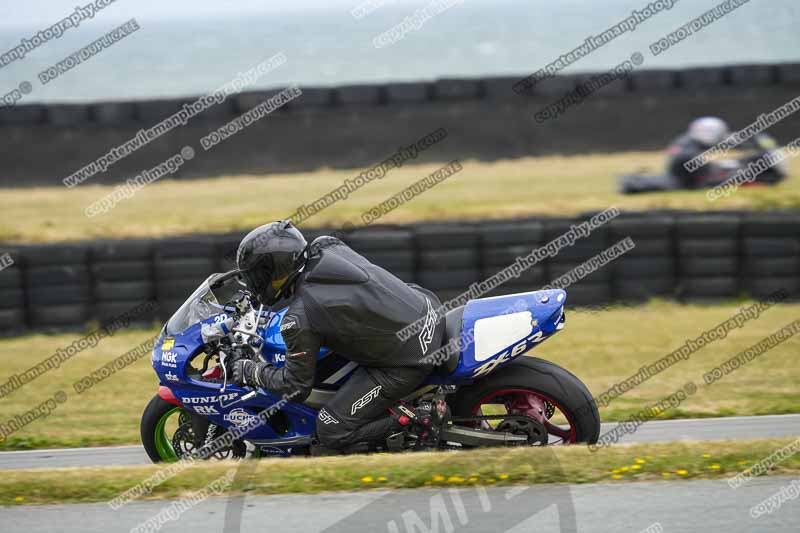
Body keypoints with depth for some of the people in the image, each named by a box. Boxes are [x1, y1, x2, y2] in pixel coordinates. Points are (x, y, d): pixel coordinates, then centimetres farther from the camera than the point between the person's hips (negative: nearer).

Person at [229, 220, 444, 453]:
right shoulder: (328, 248, 1)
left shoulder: (299, 319, -18)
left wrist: (251, 372, 8)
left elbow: (296, 386, -8)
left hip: (407, 363, -7)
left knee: (332, 432, 1)